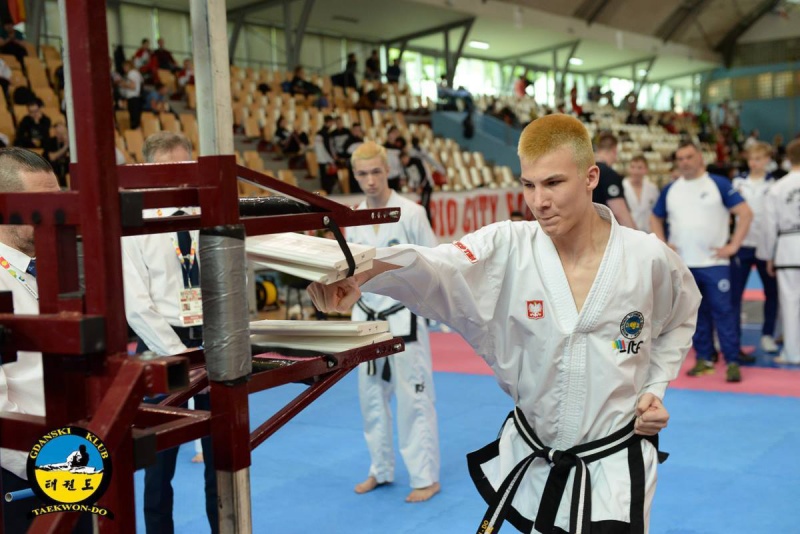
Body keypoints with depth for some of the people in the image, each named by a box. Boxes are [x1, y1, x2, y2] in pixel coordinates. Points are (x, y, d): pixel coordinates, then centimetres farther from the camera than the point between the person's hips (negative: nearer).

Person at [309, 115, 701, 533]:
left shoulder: (649, 258, -11)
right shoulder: (506, 250, -14)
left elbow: (680, 318, 11)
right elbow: (430, 271, -33)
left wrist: (655, 387, -3)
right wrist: (357, 270, -54)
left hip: (615, 464, -1)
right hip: (529, 459, 1)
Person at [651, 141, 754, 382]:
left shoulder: (719, 184, -3)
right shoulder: (670, 189, 9)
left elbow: (745, 213, -6)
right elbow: (655, 219, 21)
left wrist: (733, 246, -9)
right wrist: (663, 245, 8)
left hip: (714, 262, -4)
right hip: (683, 263, 4)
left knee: (722, 311, -5)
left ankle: (733, 361, 1)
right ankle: (704, 358, 20)